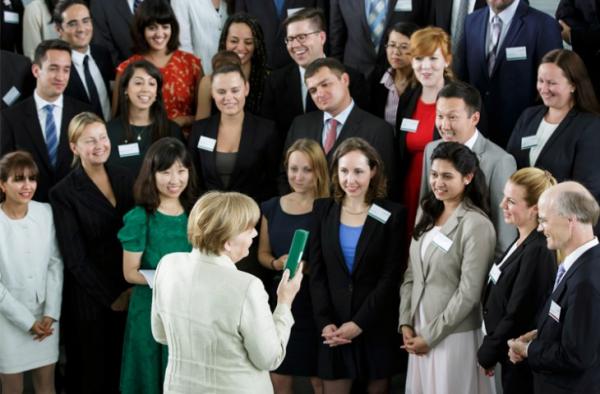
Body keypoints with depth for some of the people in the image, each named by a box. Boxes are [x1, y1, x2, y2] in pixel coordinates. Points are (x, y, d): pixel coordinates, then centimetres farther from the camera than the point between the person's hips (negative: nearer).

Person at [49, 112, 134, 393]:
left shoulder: (124, 179, 3)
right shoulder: (63, 193, -12)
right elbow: (75, 258, -13)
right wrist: (110, 296, -12)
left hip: (130, 290, 4)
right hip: (90, 296, -4)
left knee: (126, 366, 12)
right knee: (93, 371, 9)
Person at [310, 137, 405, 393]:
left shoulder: (391, 215, -2)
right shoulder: (323, 210, 5)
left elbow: (390, 277, -7)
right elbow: (316, 272, 1)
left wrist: (359, 323, -14)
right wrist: (324, 321, -10)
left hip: (377, 327, -2)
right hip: (334, 327, 2)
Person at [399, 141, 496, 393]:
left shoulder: (476, 224, -13)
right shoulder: (429, 215, 8)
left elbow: (469, 293, -16)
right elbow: (411, 275, 10)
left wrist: (431, 335, -12)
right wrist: (406, 323, -1)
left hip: (454, 334, -6)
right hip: (418, 331, 6)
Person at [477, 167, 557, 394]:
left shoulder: (538, 251, -22)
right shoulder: (522, 242, 7)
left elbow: (518, 315, -21)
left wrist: (487, 354, -10)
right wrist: (489, 349, 8)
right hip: (509, 356, 9)